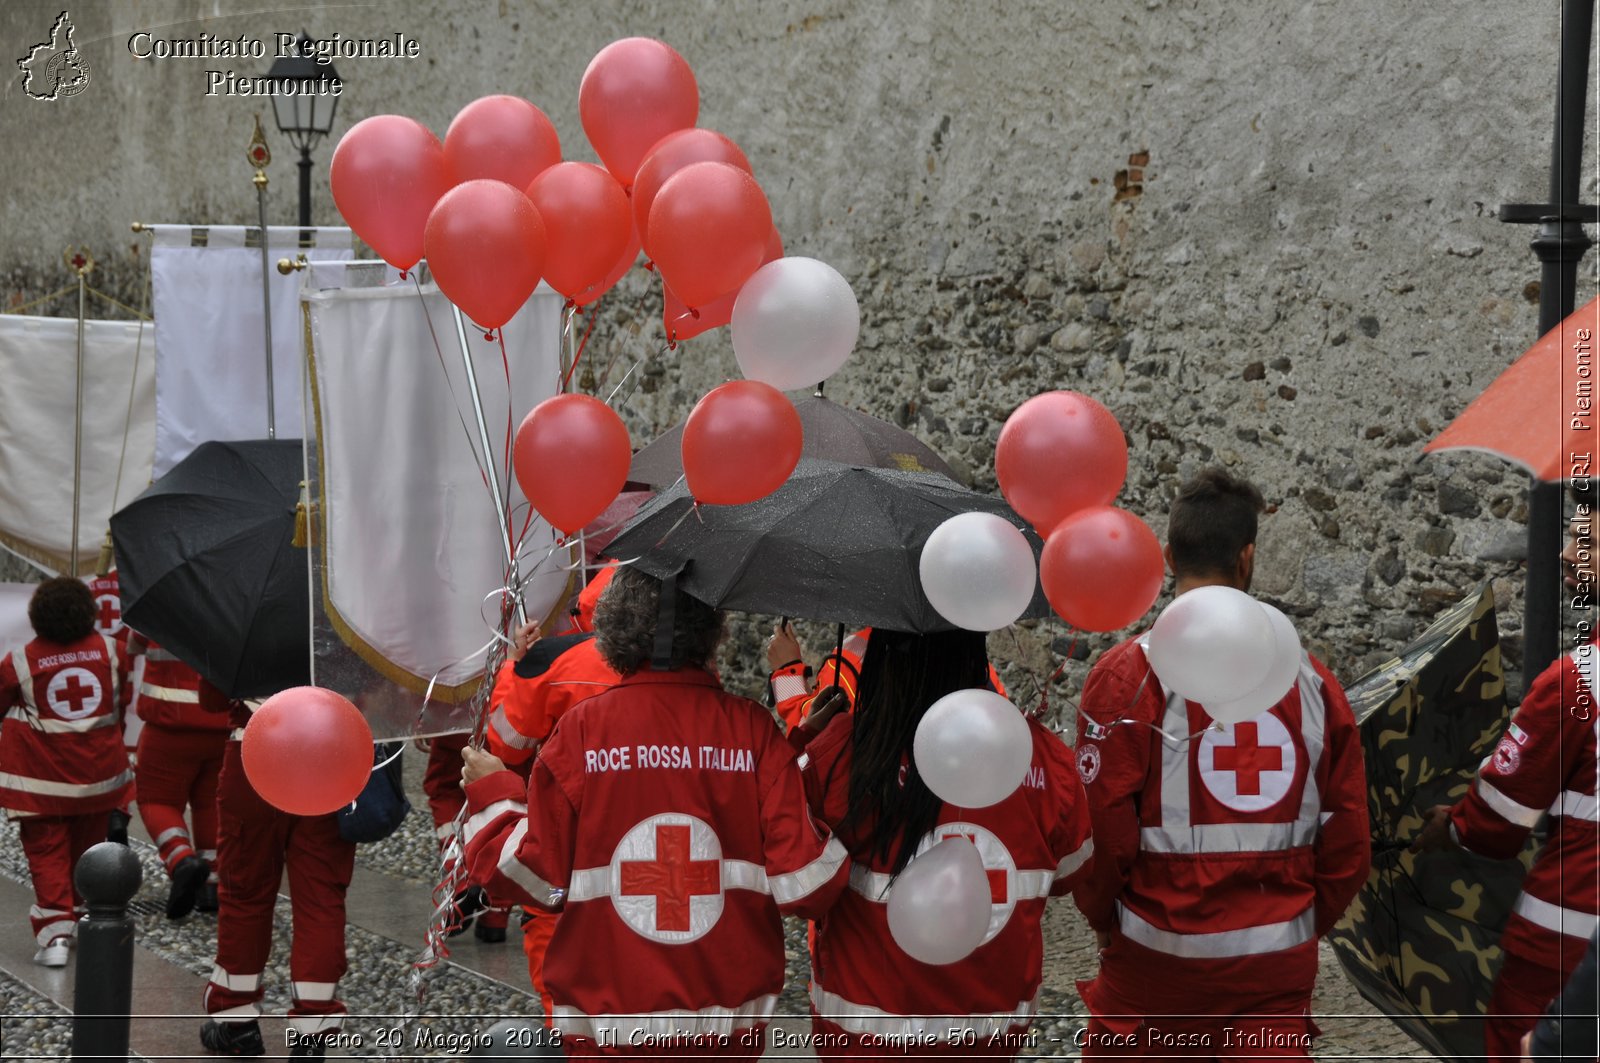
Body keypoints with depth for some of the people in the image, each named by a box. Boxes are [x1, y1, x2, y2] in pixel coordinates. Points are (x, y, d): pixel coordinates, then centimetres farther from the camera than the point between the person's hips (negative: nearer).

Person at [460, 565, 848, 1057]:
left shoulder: (580, 727, -8)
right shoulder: (751, 727, -7)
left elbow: (535, 876, -3)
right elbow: (803, 880, -10)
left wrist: (492, 793, 14)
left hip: (607, 1022, 0)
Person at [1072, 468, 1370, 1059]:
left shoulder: (1128, 674, -9)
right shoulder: (1310, 678, 1)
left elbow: (1102, 828, -11)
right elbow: (1347, 843, 3)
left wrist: (1103, 919, 7)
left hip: (1156, 961, -1)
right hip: (1280, 965, 2)